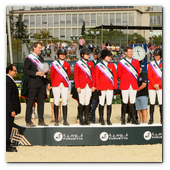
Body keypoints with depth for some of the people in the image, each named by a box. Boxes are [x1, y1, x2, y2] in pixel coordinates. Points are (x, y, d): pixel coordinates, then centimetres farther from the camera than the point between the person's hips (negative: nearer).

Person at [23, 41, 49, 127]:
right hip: (33, 83, -7)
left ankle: (41, 120, 15)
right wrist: (36, 73, -19)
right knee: (30, 102, -2)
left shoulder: (41, 58, 17)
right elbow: (25, 70, -11)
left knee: (41, 102, 8)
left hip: (41, 83, 7)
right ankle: (28, 121, 4)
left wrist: (46, 71, 2)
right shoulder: (29, 58, -5)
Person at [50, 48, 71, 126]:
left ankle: (65, 121, 4)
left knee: (65, 102, 0)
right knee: (56, 102, -3)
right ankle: (56, 121, 1)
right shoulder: (54, 64, 5)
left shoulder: (67, 64, 11)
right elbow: (51, 75, 10)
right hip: (56, 85, -2)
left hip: (65, 85, 2)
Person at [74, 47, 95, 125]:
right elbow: (76, 76, -3)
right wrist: (77, 86, -10)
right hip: (81, 86, -3)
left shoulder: (91, 63, 9)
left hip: (89, 86, 3)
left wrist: (93, 85, 4)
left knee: (87, 102, 4)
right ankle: (81, 119, 7)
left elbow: (93, 75, 11)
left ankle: (87, 119, 10)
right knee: (82, 102, -3)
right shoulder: (78, 64, -1)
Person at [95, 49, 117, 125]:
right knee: (101, 103, 2)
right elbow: (97, 78, -2)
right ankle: (101, 119, 11)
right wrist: (98, 89, -8)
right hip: (102, 87, -3)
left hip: (110, 87, 3)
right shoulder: (98, 66, -1)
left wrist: (115, 87, 2)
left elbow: (115, 76, 9)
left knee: (109, 103, 3)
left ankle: (108, 119, 9)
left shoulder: (112, 65, 8)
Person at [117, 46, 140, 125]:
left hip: (134, 85, 3)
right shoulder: (121, 62, -2)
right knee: (125, 102, 0)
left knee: (133, 102, 5)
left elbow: (138, 72, 19)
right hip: (124, 85, -2)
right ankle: (123, 119, 6)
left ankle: (134, 119, 8)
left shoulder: (136, 61, 7)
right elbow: (119, 74, 8)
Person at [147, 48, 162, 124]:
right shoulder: (151, 64, 7)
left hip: (160, 86, 0)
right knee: (152, 103, 2)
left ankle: (161, 119, 3)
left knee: (161, 103, -2)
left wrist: (158, 84, -11)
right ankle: (151, 119, 6)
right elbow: (149, 76, 1)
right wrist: (154, 84, -9)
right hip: (152, 86, 1)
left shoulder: (162, 64, 6)